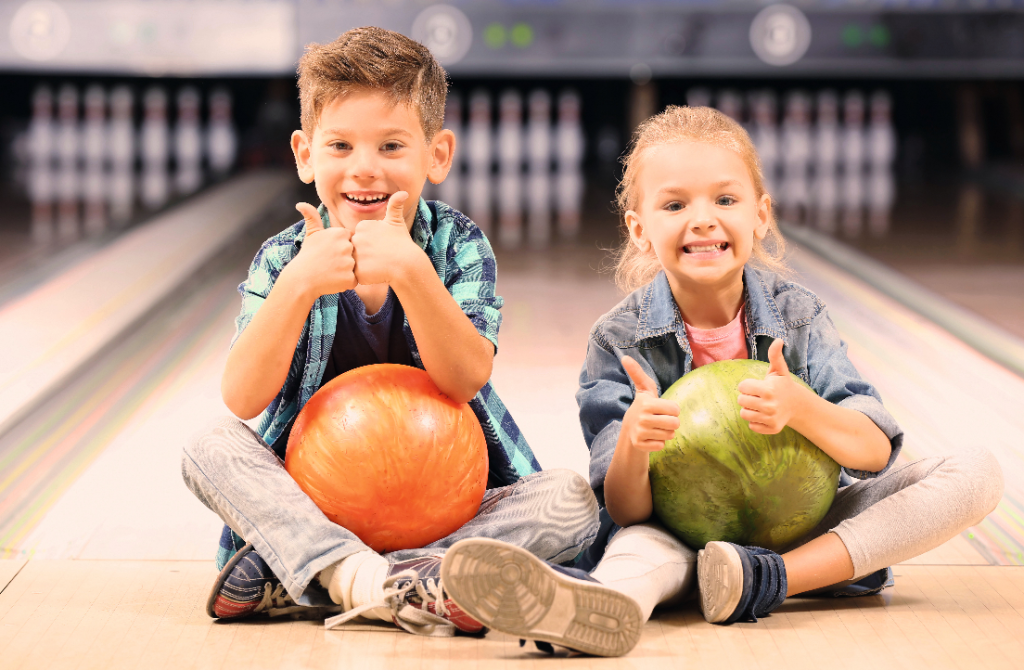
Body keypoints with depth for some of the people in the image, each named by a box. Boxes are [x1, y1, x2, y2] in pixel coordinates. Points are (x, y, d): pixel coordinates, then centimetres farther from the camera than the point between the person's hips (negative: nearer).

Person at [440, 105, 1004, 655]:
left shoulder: (798, 315, -4)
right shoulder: (618, 340, -9)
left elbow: (877, 451, -14)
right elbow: (626, 512, -14)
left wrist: (799, 409, -35)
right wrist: (633, 443, -38)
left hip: (804, 530, 3)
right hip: (679, 533, -3)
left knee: (978, 473, -16)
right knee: (643, 547, -37)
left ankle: (769, 580, -32)